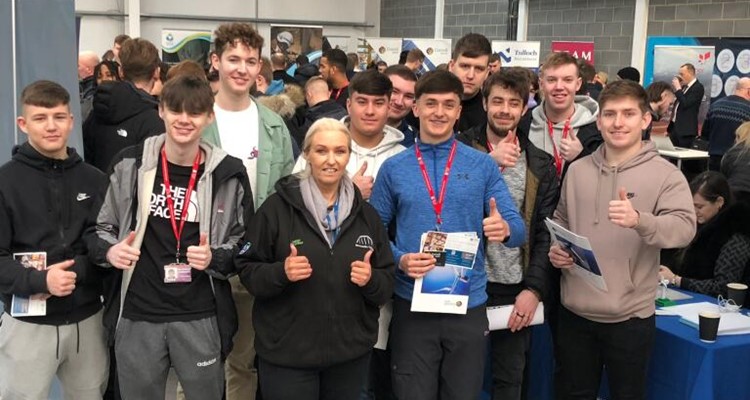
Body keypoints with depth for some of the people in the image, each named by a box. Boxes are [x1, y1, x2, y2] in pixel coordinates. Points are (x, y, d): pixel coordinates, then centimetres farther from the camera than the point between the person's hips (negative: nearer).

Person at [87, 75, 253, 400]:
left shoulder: (227, 173, -4)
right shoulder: (131, 164, -2)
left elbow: (243, 243, 4)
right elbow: (103, 226, 8)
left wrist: (214, 258, -15)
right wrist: (108, 250, -13)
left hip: (201, 318, -1)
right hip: (137, 316, 1)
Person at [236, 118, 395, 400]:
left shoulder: (365, 213, 7)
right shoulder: (277, 207, -6)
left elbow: (387, 284, 8)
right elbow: (247, 271, -4)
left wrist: (371, 280, -14)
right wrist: (281, 272, -22)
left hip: (351, 353, 4)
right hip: (287, 354, -4)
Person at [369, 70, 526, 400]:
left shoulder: (483, 165, 1)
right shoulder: (393, 168, 3)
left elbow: (518, 229, -1)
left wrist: (504, 229, -24)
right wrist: (400, 260, -13)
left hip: (469, 305, 0)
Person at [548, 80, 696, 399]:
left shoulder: (665, 174, -7)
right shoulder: (578, 170, 6)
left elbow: (685, 227, -21)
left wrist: (639, 220, -38)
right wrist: (555, 249, -2)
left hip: (630, 316, -3)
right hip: (575, 311, 4)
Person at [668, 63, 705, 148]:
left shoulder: (698, 87, -11)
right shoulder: (684, 86, 14)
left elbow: (685, 104, -20)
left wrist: (678, 88, -15)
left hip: (685, 129, -8)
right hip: (674, 126, 8)